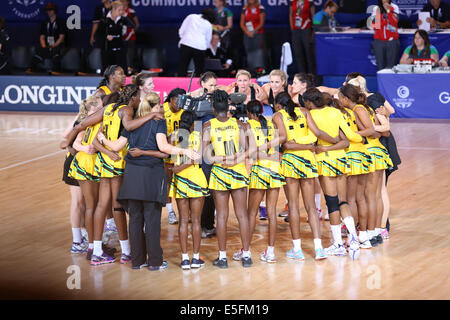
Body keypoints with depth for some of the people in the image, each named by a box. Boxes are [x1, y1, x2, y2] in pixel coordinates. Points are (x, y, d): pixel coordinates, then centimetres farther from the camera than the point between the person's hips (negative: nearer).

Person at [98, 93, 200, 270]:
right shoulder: (158, 122, -3)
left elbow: (117, 146, 11)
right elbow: (163, 146, -16)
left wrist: (102, 138, 28)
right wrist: (185, 151, -19)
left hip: (132, 173, 4)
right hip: (152, 173, -4)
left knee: (135, 217, 9)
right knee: (152, 218, 0)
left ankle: (137, 259, 11)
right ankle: (155, 261, 1)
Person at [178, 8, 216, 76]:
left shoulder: (191, 17, 15)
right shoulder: (209, 25, 13)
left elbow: (181, 31, 13)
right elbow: (208, 40, 17)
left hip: (186, 44, 0)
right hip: (200, 47, 0)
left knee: (182, 71, 1)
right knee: (199, 71, 9)